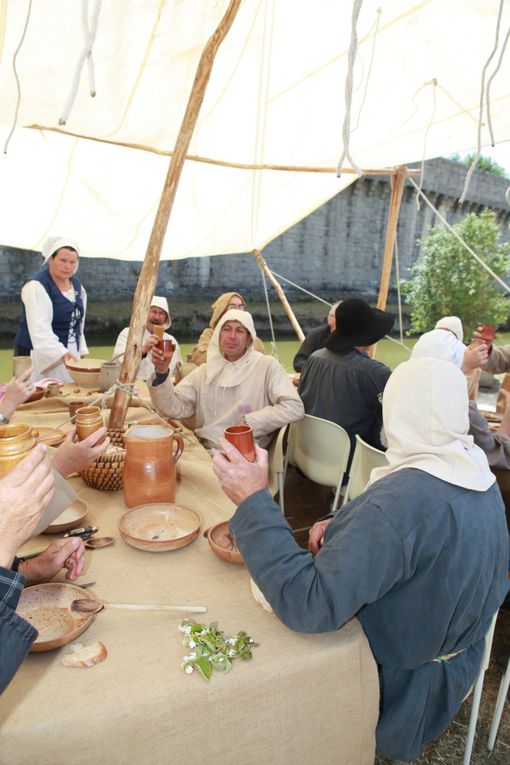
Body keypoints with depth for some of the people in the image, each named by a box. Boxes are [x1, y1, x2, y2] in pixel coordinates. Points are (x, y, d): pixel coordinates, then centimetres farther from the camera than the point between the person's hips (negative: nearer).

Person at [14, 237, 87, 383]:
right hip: (42, 356, -6)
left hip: (68, 354, 7)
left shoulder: (77, 284, 9)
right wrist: (61, 353, -39)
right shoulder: (37, 286, -14)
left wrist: (80, 352, 13)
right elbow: (39, 328, -26)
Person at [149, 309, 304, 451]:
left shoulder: (267, 365, -1)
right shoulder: (205, 371, 12)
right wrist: (162, 373, -14)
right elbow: (174, 408, 2)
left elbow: (294, 407, -10)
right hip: (205, 451, 5)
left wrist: (247, 423, -12)